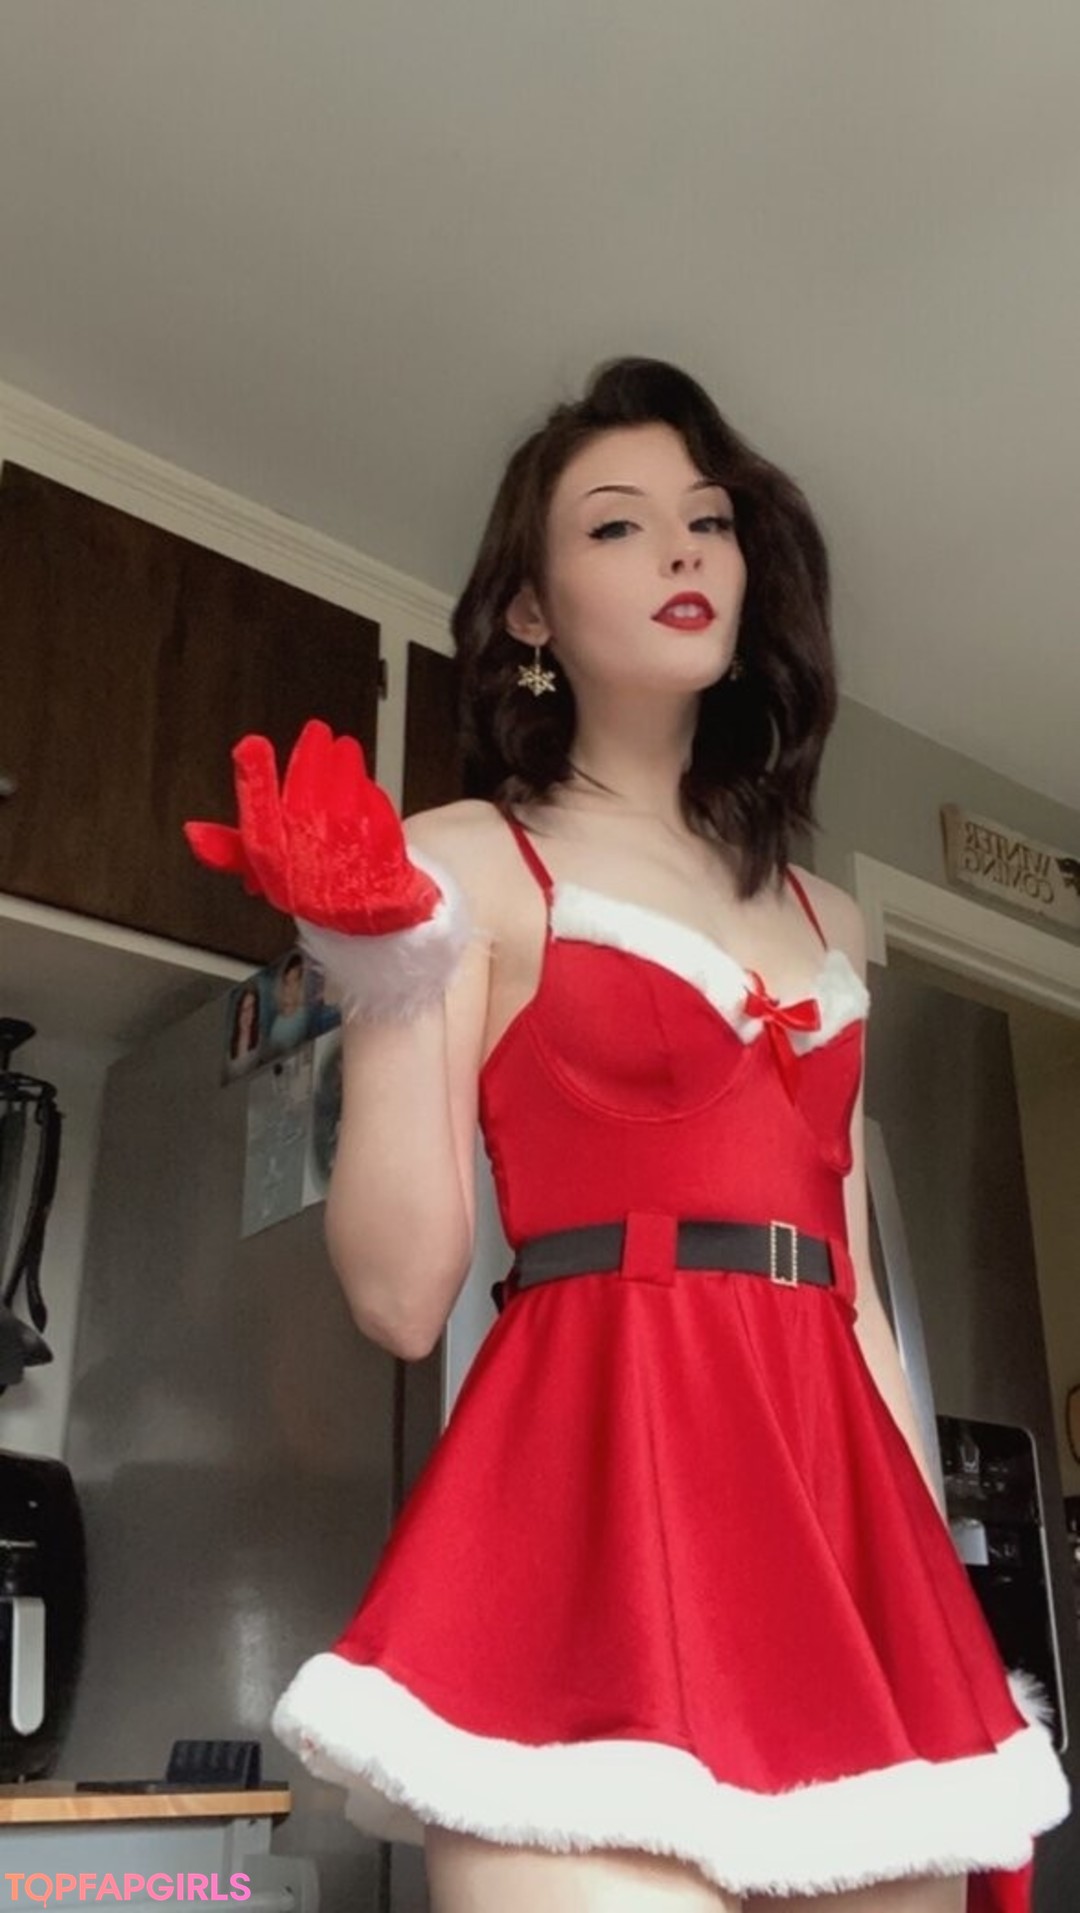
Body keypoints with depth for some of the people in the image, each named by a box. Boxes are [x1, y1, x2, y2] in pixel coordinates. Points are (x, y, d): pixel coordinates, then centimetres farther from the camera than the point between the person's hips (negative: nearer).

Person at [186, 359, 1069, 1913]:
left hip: (840, 1519, 6)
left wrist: (943, 1616, 14)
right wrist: (387, 985, -17)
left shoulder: (824, 921, 18)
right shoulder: (469, 860, 2)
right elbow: (403, 1296, -5)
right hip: (596, 1491, -5)